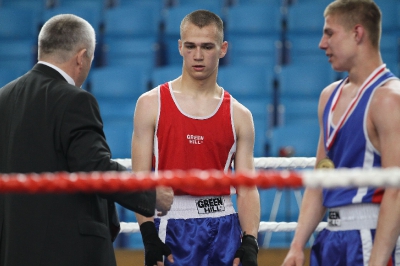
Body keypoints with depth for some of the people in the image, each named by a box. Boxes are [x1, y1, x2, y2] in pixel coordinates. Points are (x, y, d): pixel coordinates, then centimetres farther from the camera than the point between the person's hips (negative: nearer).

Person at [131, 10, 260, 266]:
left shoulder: (239, 116, 7)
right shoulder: (151, 104, 2)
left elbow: (247, 189, 5)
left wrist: (250, 243, -8)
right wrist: (149, 238, -12)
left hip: (224, 228, 2)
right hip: (173, 228, -2)